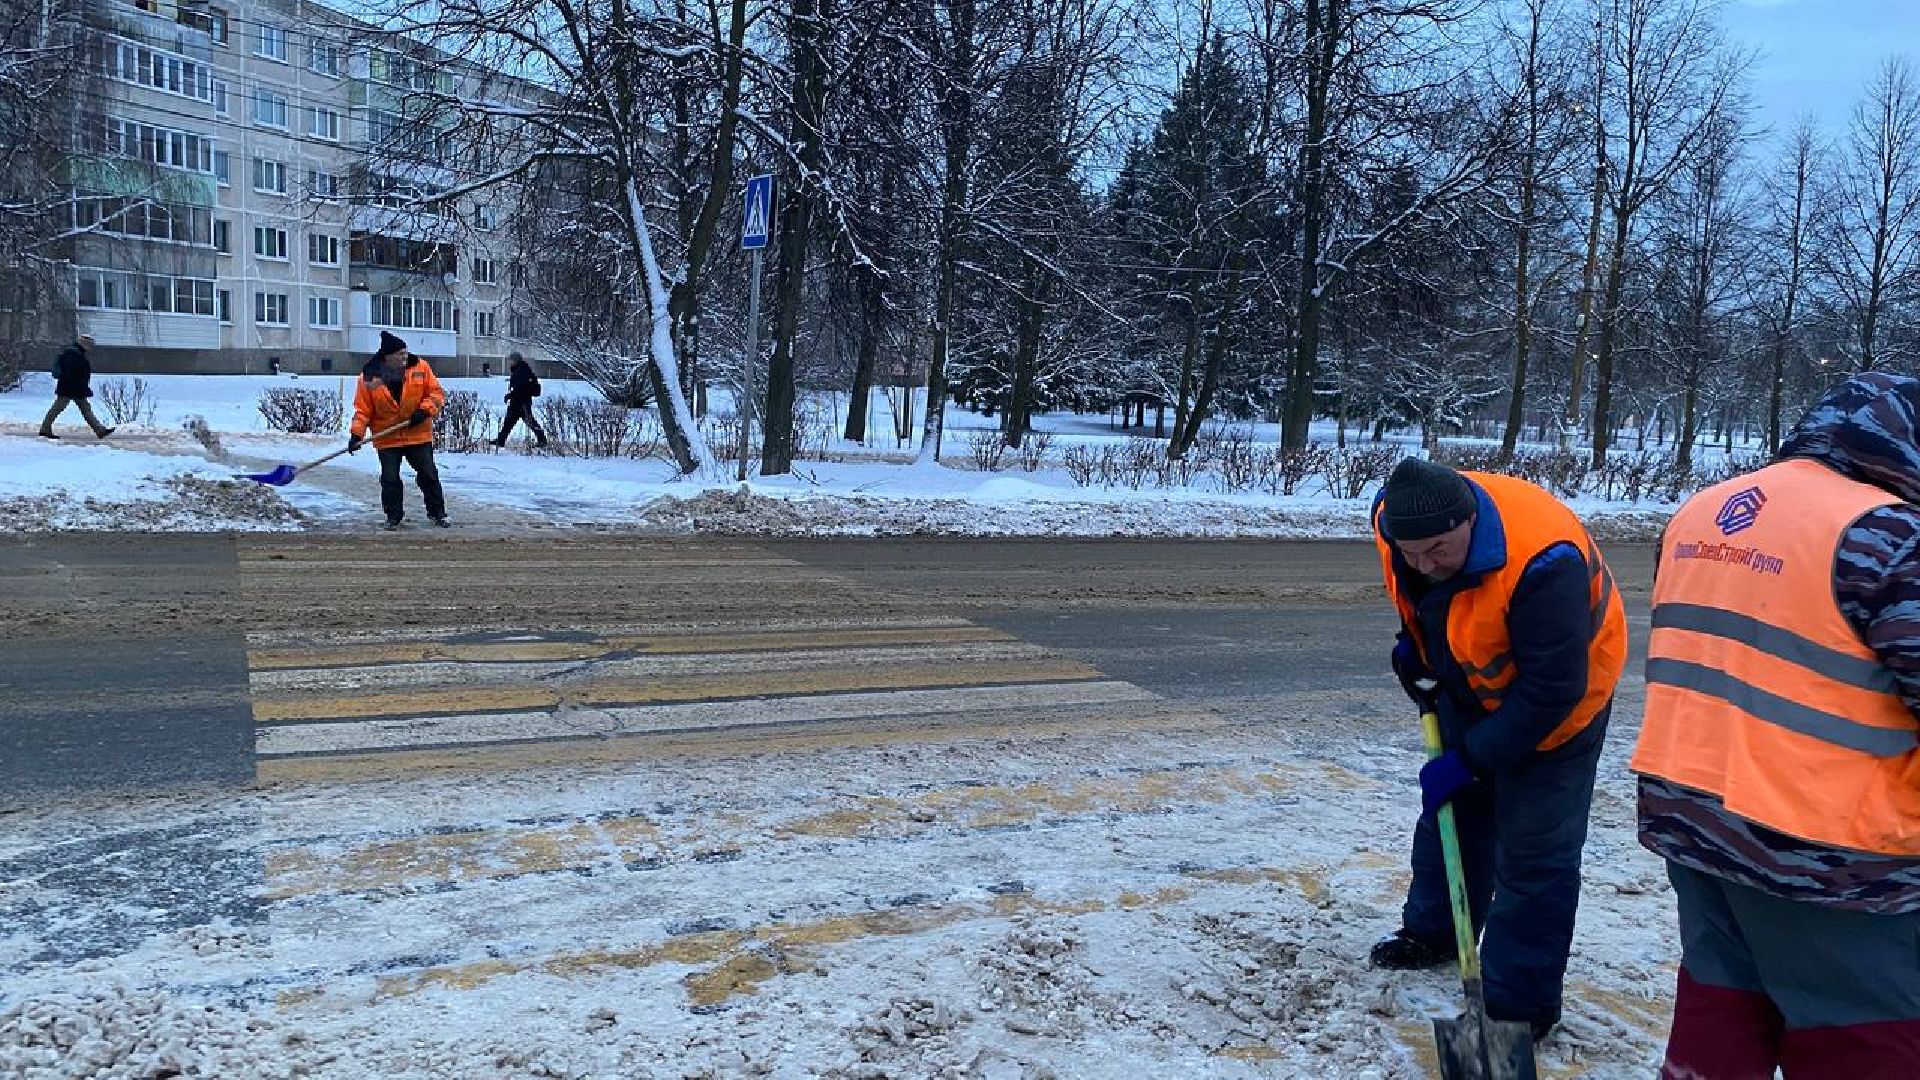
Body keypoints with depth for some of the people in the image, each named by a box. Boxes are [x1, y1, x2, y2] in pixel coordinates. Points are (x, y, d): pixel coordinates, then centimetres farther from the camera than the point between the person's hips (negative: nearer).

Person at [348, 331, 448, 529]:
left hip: (419, 435, 1)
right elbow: (363, 409, -4)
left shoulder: (420, 367, -6)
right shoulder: (370, 377, -8)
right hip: (387, 439, -1)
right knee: (390, 480, 2)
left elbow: (435, 392, 0)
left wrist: (425, 411, -16)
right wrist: (357, 433, -12)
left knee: (429, 475, 7)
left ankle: (438, 513, 20)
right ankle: (394, 516, 18)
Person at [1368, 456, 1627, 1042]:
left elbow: (1550, 690, -33)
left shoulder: (1542, 564, -41)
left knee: (1534, 850, -4)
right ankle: (1434, 930, 40)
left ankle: (1520, 1005, 8)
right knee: (1452, 805, 20)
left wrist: (1470, 760, -28)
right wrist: (1413, 642, -6)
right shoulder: (1396, 519, -21)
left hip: (1556, 699, -7)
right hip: (1473, 684, 7)